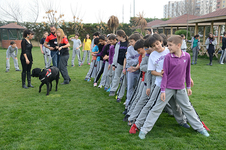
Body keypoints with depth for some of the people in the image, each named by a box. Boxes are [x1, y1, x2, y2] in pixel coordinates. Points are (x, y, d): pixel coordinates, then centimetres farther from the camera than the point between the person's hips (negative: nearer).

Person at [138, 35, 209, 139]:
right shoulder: (168, 57, -11)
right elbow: (165, 74, -9)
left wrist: (188, 86, 13)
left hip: (181, 89, 3)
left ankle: (199, 127, 31)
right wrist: (163, 90, -11)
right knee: (157, 108, -1)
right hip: (168, 88, -3)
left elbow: (187, 72, 9)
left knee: (188, 108, 15)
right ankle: (144, 130, 5)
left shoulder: (187, 56, -2)